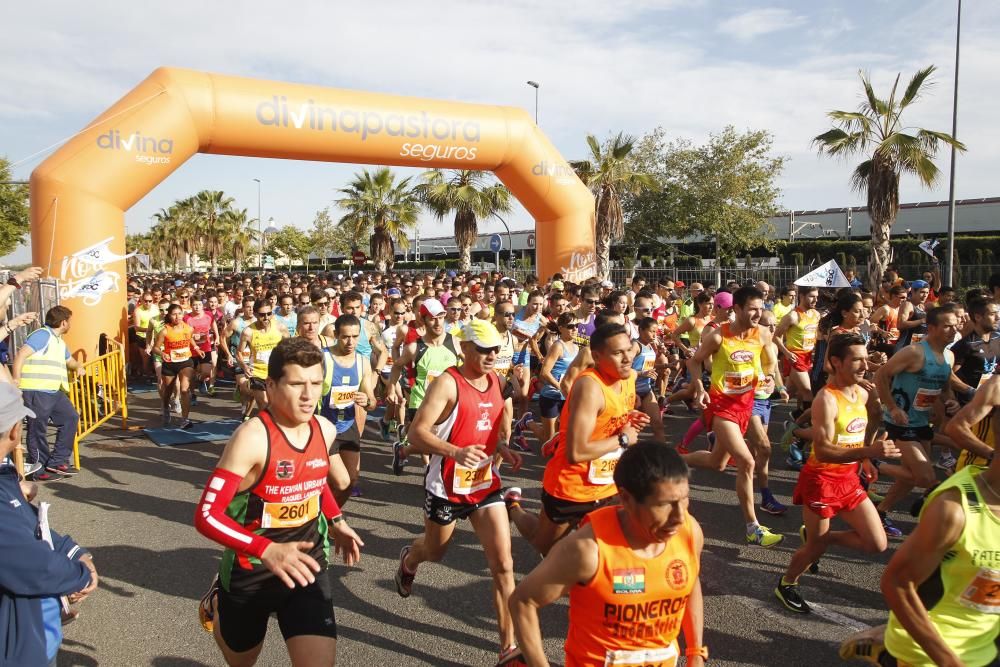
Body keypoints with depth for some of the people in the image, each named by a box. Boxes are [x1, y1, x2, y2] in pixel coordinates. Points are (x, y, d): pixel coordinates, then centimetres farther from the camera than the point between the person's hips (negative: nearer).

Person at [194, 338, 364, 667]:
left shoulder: (325, 430, -5)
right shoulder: (252, 437, -25)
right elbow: (206, 516, -26)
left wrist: (335, 521, 4)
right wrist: (267, 550, -37)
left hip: (307, 567, 4)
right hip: (251, 573, -3)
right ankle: (218, 604, 55)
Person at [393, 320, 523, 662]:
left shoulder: (496, 381, 2)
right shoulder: (447, 383, -19)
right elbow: (416, 433, -24)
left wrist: (502, 449, 0)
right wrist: (456, 452, -38)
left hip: (485, 482, 4)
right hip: (447, 484, -4)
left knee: (503, 563, -5)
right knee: (435, 550, 22)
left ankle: (508, 645, 6)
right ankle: (408, 560, 60)